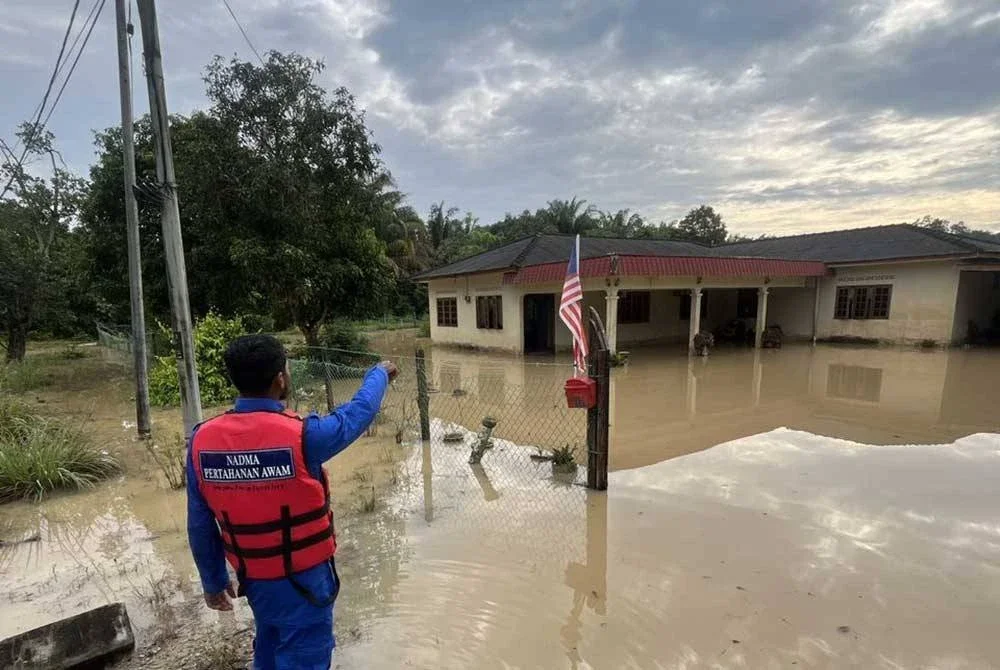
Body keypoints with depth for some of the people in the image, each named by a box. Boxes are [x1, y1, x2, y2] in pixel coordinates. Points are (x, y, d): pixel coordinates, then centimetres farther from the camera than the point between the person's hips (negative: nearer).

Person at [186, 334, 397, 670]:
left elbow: (199, 525, -3)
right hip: (303, 578, -5)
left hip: (253, 578, 5)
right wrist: (380, 374, 10)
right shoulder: (301, 435, -27)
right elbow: (359, 412, -9)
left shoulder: (202, 440, -13)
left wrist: (213, 580, 12)